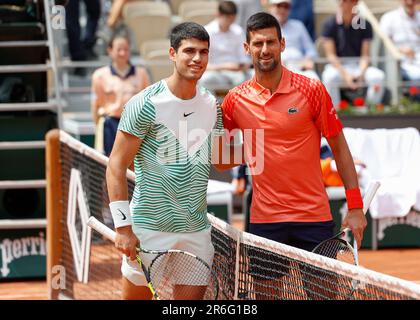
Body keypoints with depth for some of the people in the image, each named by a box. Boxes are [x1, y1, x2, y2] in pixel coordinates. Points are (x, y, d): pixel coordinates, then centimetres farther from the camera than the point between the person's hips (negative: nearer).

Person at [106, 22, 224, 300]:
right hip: (151, 228, -5)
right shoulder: (146, 104, -11)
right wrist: (124, 227, -17)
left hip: (197, 230, 5)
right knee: (137, 295, 2)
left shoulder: (212, 105, 8)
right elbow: (116, 166, -11)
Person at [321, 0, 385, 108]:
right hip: (337, 66, -1)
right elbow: (330, 55, -7)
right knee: (329, 76, -36)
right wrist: (345, 74, -22)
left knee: (378, 76, -29)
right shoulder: (330, 24, -3)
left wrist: (361, 73, -22)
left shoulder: (364, 24, 0)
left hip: (358, 65, 1)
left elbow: (365, 55, -2)